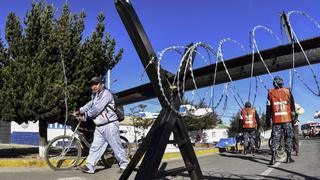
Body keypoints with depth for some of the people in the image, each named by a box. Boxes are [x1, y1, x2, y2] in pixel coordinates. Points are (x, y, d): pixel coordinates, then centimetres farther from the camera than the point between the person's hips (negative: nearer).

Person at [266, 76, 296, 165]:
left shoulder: (270, 92, 3)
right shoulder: (287, 91, 2)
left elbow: (268, 107, 3)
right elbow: (292, 103, 2)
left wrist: (268, 119, 7)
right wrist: (293, 113, 11)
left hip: (276, 120, 1)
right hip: (287, 119, -1)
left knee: (275, 138, 3)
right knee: (288, 137, 10)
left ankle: (273, 158, -8)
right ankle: (288, 157, 11)